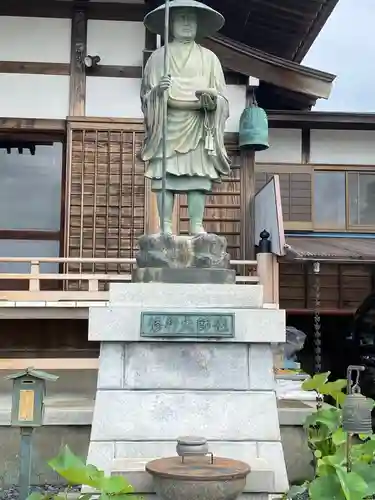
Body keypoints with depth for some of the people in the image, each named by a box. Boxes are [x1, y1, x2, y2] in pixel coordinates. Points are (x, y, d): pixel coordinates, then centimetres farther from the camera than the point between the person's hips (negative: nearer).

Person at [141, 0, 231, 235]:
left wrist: (211, 100, -13)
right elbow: (145, 93, 9)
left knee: (198, 175, -8)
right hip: (167, 123, -1)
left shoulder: (208, 57, 15)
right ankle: (166, 226, -7)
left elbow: (221, 97, 9)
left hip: (198, 124, 1)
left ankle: (197, 226, -7)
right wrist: (157, 90, -13)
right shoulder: (159, 56, 13)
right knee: (165, 175, -8)